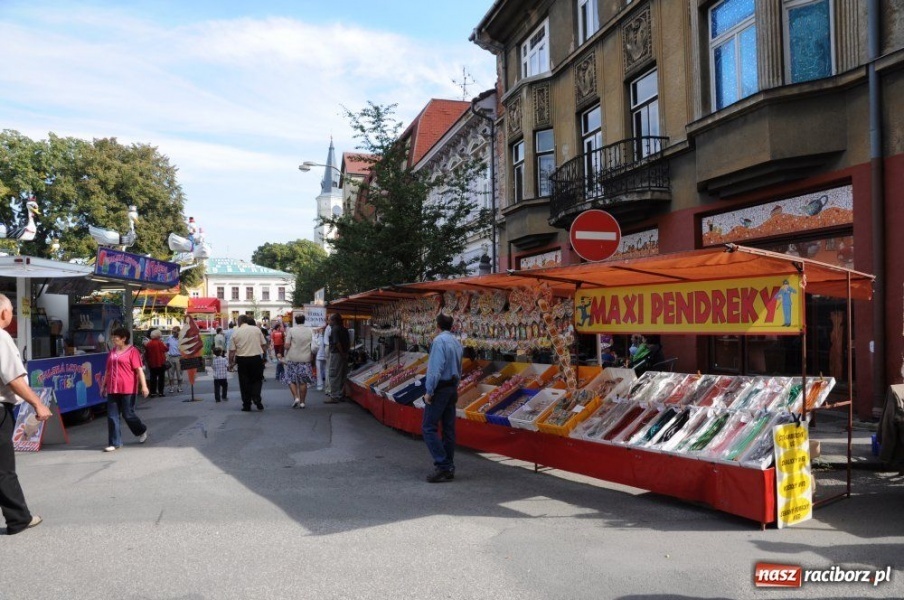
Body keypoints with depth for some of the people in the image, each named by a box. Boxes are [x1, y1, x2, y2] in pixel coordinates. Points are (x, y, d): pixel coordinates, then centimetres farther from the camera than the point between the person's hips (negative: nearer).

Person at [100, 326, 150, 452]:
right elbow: (108, 370, 20)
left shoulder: (132, 351, -6)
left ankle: (142, 430, 29)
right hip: (112, 389, 6)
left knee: (128, 414, 3)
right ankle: (115, 443, 8)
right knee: (112, 416, 2)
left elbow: (139, 370, -11)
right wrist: (103, 386, 21)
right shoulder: (112, 352, 13)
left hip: (127, 389, -6)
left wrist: (144, 386, -17)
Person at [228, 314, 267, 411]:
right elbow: (264, 345, 4)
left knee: (244, 382, 10)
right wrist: (264, 355, 19)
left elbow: (232, 350, -2)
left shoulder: (235, 333, 0)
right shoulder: (257, 329, 1)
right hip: (257, 358, 0)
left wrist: (231, 362, 11)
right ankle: (256, 398, -6)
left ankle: (247, 405, 12)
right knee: (257, 380, 15)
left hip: (242, 360, 0)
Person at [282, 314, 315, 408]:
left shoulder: (291, 330, -6)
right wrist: (312, 356, 13)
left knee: (291, 380, 11)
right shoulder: (310, 330, 2)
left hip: (292, 359, -2)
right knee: (303, 381, 9)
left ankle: (296, 397, -5)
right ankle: (302, 402, 10)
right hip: (306, 359, 2)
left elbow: (287, 346, -9)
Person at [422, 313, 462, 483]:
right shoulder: (456, 342, 12)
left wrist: (429, 391, -18)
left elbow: (435, 368, -22)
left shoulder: (439, 341, -14)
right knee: (448, 429, 11)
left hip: (439, 388, -9)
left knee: (429, 428, -5)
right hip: (452, 388, 9)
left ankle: (442, 466, -10)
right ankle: (449, 468, 15)